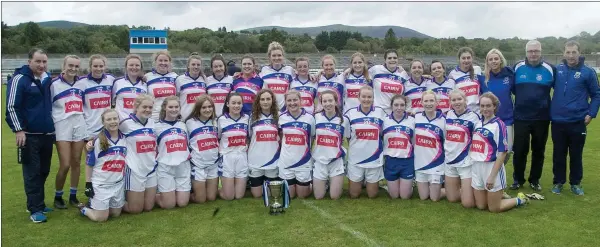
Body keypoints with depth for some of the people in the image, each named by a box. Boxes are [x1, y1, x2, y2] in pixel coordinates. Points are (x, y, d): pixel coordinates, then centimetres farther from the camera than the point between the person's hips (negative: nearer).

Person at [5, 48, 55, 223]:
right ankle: (35, 209, 2)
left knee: (44, 171, 11)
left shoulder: (48, 79, 10)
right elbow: (11, 107, -10)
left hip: (47, 134, 6)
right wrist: (19, 130, -15)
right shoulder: (19, 79, -8)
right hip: (29, 135, -6)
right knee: (32, 172, -2)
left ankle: (37, 203, 23)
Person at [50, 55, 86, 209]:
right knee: (65, 165, -8)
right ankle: (58, 197, 11)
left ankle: (73, 196, 19)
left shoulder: (82, 84, 10)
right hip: (62, 127, -4)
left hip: (79, 126, 4)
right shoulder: (54, 84, -3)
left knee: (76, 163, 7)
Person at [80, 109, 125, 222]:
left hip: (118, 184, 5)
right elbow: (89, 164, -7)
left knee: (116, 214, 14)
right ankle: (84, 209, 28)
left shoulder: (124, 138, 2)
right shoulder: (97, 141, -11)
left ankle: (96, 204, 38)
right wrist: (88, 184, -10)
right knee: (101, 218, -1)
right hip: (100, 184, -4)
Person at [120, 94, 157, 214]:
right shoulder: (126, 123, -12)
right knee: (135, 209, 4)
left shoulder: (152, 123, 7)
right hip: (134, 171, -6)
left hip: (151, 169, 6)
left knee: (148, 207, 12)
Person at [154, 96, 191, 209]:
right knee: (169, 205, -2)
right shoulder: (157, 126, -1)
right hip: (165, 168, -4)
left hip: (183, 167, 4)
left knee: (182, 203, 1)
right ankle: (154, 196, 27)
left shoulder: (183, 125, 12)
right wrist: (158, 159, -8)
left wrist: (188, 154, 8)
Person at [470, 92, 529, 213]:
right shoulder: (477, 123, 6)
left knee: (494, 208, 4)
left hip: (492, 167, -6)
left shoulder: (499, 125, -12)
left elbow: (502, 153, -15)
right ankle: (499, 194, 38)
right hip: (476, 168, 6)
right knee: (480, 206, 13)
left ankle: (520, 200, 27)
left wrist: (492, 175, -19)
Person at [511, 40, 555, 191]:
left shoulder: (550, 69, -2)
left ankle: (535, 180, 25)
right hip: (521, 118, 0)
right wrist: (522, 99, 6)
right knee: (519, 150, 4)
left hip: (542, 118, 0)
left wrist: (551, 106, 2)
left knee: (538, 150, 11)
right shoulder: (517, 68, 0)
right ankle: (518, 179, 19)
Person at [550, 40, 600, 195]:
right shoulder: (557, 70, 1)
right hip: (558, 121, 2)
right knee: (559, 154, 10)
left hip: (578, 122, -1)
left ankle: (575, 183, 23)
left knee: (576, 155, 9)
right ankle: (558, 182, 23)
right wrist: (550, 110, 5)